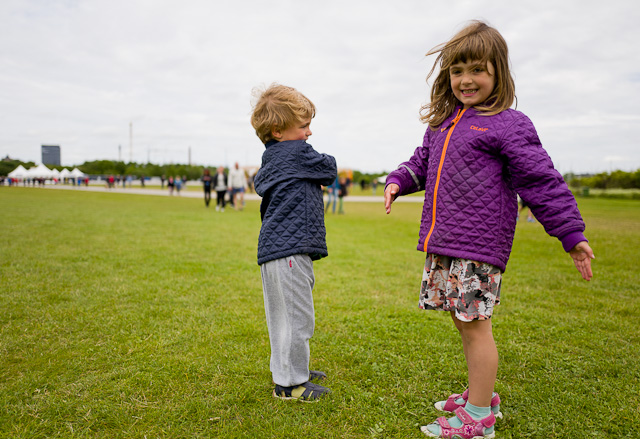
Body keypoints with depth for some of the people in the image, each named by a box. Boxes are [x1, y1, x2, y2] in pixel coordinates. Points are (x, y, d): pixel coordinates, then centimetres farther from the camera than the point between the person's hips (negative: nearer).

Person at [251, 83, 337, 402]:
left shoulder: (272, 160, 18)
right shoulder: (297, 153, -11)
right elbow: (330, 169, 0)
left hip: (274, 249, 10)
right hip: (289, 249, -10)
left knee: (284, 316, 19)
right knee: (297, 317, -2)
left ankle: (291, 369, 33)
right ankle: (290, 383, 9)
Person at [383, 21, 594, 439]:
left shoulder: (509, 124, -5)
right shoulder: (441, 122, 16)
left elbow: (542, 182, -6)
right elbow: (423, 162, 29)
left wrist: (573, 234, -6)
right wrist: (399, 181, 10)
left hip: (479, 245, -7)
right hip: (441, 243, 8)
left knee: (474, 324, -2)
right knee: (464, 322, 16)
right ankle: (481, 394, 34)